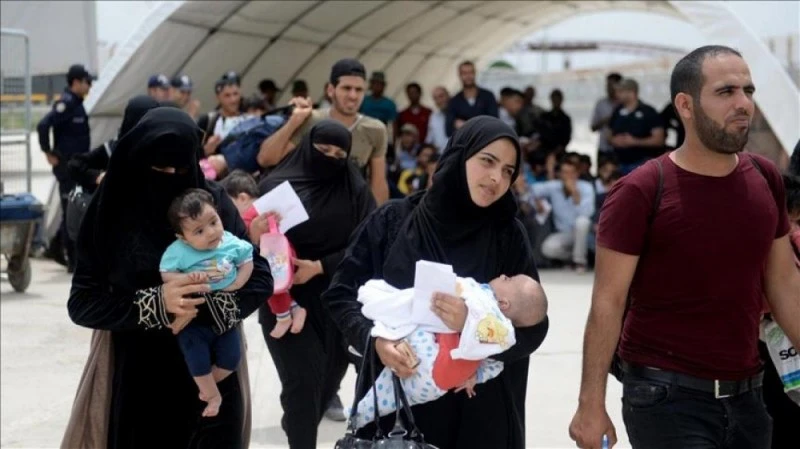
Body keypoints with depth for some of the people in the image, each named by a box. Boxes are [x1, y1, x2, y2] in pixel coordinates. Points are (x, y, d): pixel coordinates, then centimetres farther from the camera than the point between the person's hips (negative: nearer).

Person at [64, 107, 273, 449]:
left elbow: (261, 279, -3)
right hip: (137, 376, -1)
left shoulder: (215, 202, -2)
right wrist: (155, 303, -21)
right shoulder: (112, 211, -5)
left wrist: (207, 304, -21)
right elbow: (81, 302, -7)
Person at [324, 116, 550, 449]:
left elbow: (533, 328, -5)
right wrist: (374, 339, -19)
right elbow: (341, 293, 0)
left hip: (478, 411, 1)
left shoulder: (509, 237, 0)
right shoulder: (393, 221, -2)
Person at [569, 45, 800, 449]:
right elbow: (608, 302, -11)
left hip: (746, 393, 5)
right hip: (666, 394, -5)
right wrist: (592, 403, -13)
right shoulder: (641, 192, -12)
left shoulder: (765, 179, 4)